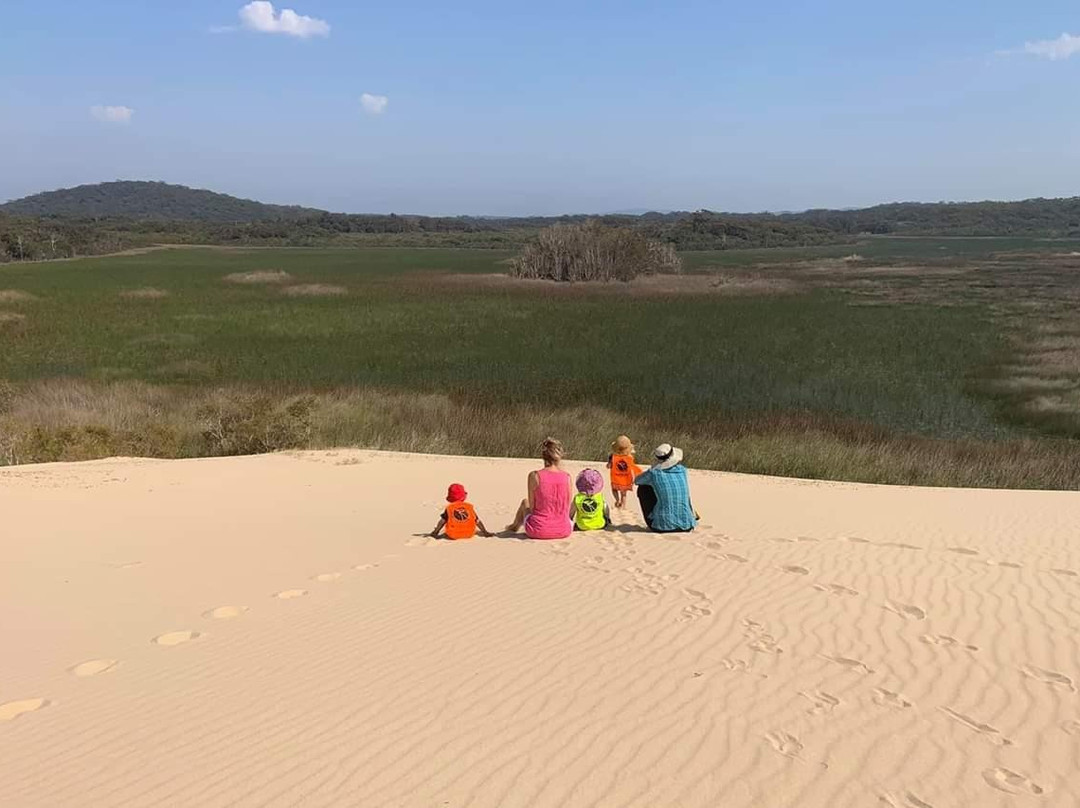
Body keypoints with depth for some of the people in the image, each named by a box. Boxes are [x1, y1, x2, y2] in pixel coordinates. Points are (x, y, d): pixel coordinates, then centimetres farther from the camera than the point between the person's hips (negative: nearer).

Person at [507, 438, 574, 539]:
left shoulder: (535, 476, -11)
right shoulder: (567, 477, -6)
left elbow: (532, 507, -5)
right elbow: (567, 508, 1)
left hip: (537, 531, -1)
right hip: (563, 531, 1)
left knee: (525, 502, 32)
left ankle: (515, 526, 61)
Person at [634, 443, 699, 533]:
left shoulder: (654, 473, -11)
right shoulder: (682, 470, -2)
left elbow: (637, 480, 12)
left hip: (661, 526, -3)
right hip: (686, 525, 4)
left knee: (643, 488, 13)